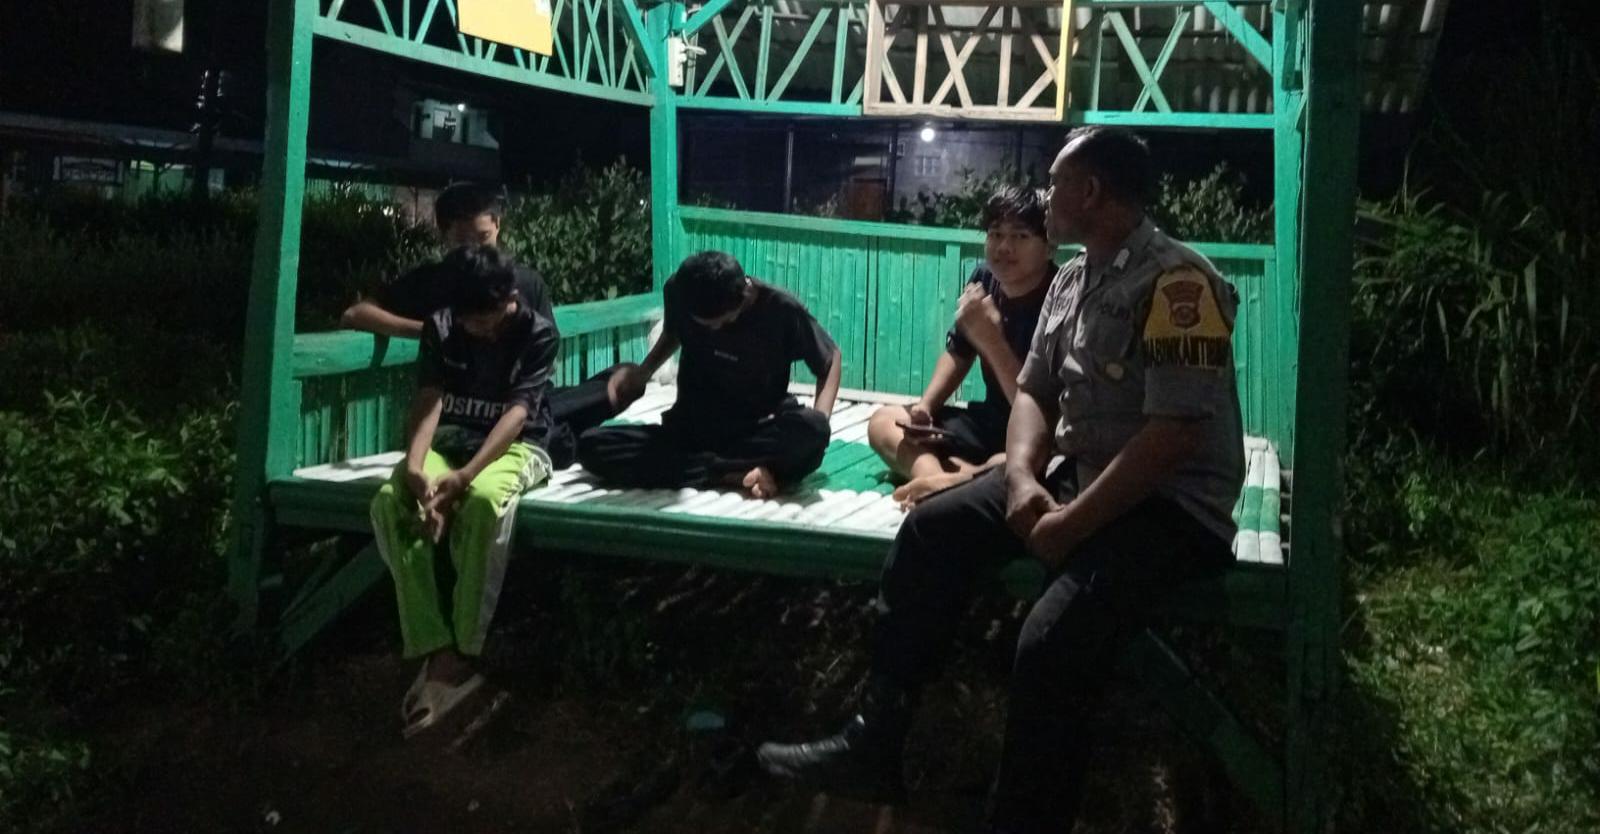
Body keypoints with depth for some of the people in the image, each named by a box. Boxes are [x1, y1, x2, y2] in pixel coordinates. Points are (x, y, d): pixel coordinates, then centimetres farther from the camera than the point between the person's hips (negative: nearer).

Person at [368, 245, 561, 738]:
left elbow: (516, 412, -20)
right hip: (449, 439, 4)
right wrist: (414, 464, -33)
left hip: (515, 445, -4)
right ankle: (437, 652, -31)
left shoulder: (539, 333, -10)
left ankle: (463, 652, -29)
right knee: (389, 503, -29)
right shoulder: (440, 328, 1)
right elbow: (428, 399, -11)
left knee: (484, 501, -40)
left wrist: (465, 476, -35)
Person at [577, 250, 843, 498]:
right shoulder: (678, 291, -9)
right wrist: (643, 371, -4)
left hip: (759, 432, -3)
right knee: (591, 445, -23)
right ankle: (738, 474, -27)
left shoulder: (781, 309, -16)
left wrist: (817, 426, -18)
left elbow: (831, 358, -2)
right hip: (692, 430, 4)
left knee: (811, 429, -38)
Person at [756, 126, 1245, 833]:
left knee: (1051, 643, -30)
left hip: (1171, 503, -8)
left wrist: (1074, 523, -24)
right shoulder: (1070, 280, 11)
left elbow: (1176, 432, -24)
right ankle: (874, 741, 0)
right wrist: (1022, 476, -9)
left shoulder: (1176, 280, -17)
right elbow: (1032, 391, 12)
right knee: (932, 528, -5)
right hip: (1078, 476, 9)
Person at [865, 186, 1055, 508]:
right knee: (883, 422, -1)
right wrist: (925, 405, -1)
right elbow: (958, 353, 16)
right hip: (991, 422, 9)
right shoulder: (984, 279, -1)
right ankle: (939, 479, -29)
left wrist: (991, 340, -34)